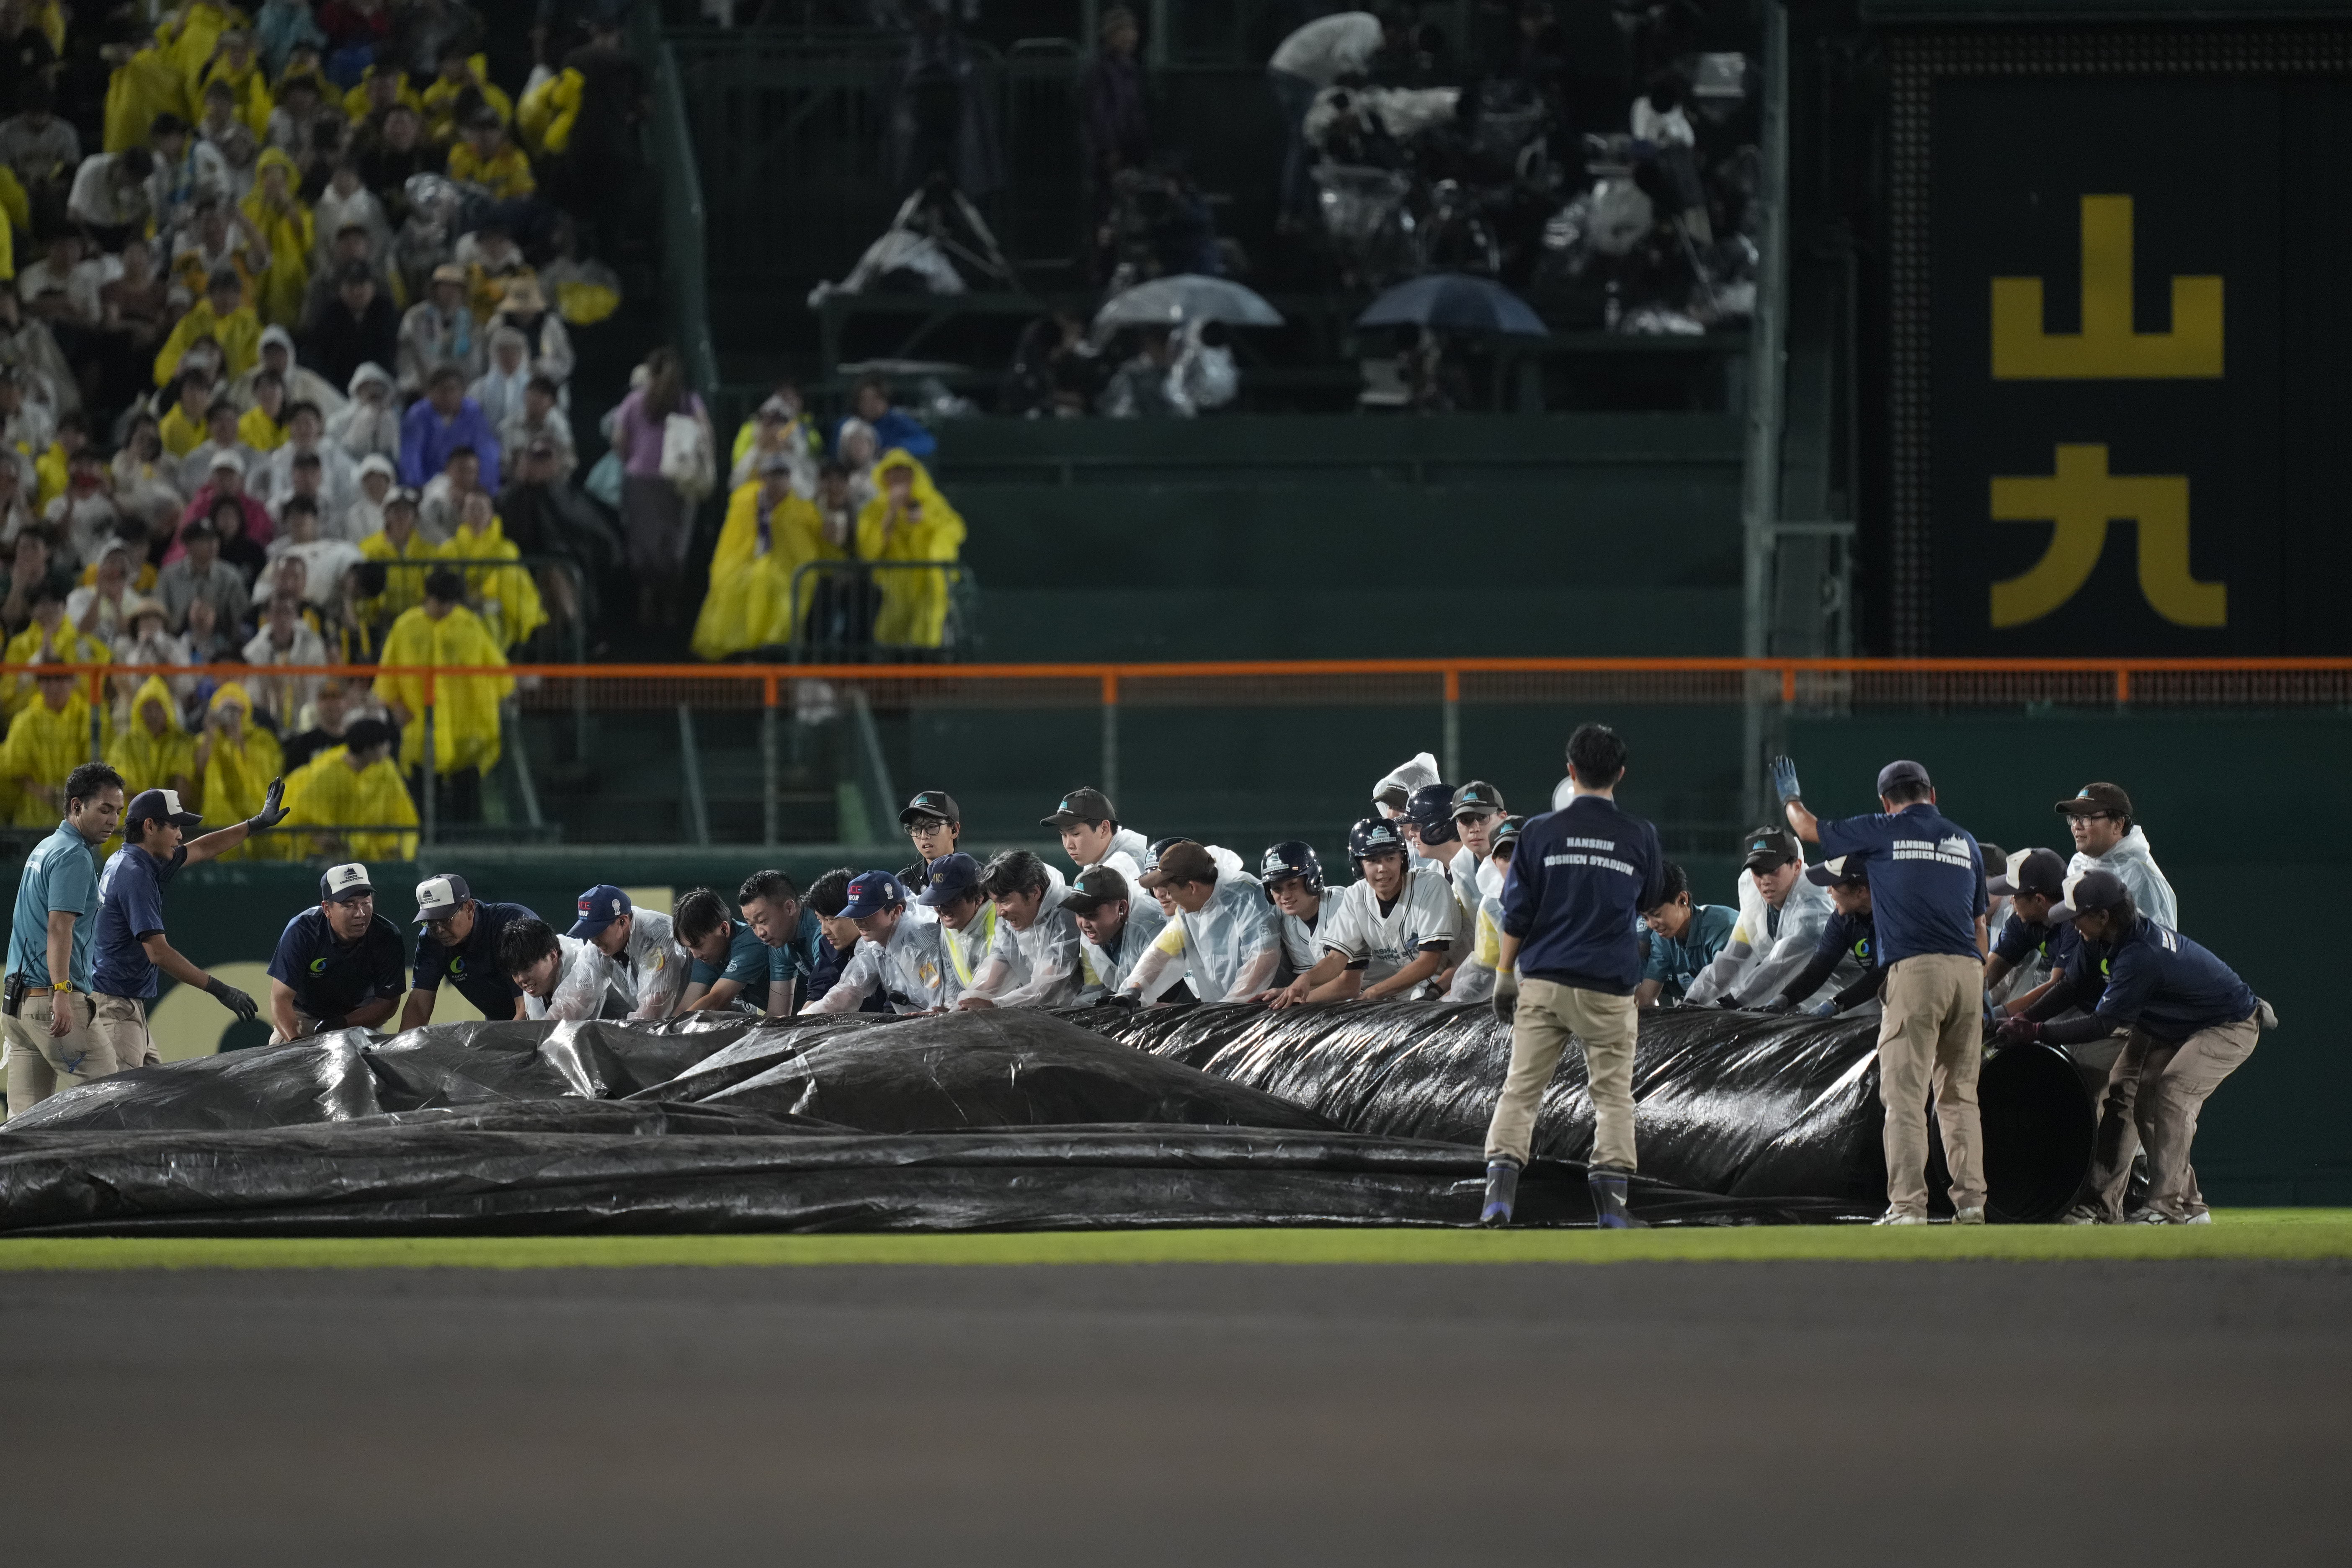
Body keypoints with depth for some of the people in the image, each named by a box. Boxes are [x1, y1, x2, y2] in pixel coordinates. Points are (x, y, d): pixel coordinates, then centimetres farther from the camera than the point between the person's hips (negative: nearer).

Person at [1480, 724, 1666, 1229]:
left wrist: (1505, 975, 7)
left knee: (1522, 1088, 2)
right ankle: (1610, 1202, 1)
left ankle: (1499, 1191, -9)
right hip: (1609, 987, 0)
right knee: (1613, 1093, 7)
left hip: (1543, 981, 0)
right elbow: (1651, 901, 17)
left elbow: (1517, 914, 0)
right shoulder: (1639, 836, 0)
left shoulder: (1541, 832, -2)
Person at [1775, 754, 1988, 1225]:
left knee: (1906, 1097, -5)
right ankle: (1971, 1202, 6)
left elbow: (1810, 829, 18)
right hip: (1968, 972, 5)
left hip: (1915, 970, -5)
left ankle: (1908, 1207, -11)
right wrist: (1981, 999, 26)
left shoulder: (1883, 832, 5)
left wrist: (1791, 799, 41)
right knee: (1959, 1096, 11)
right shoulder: (1965, 841, 19)